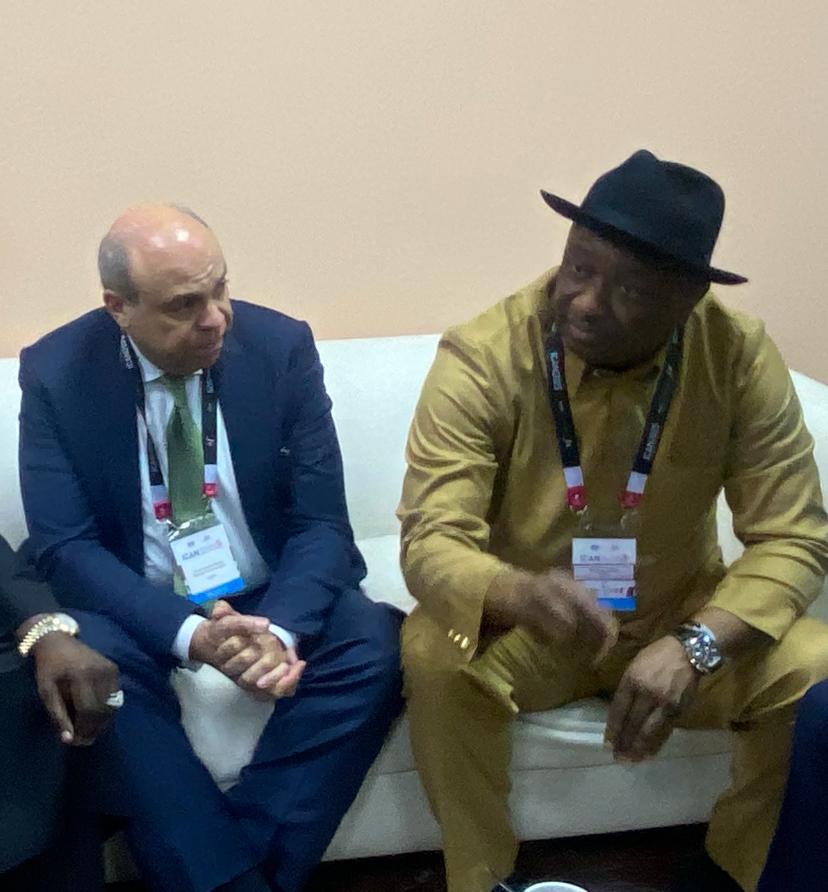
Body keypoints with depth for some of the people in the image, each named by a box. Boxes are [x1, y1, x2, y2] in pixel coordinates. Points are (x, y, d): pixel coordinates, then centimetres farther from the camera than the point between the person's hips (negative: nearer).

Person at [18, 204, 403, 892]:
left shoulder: (282, 346, -9)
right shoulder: (56, 372, -10)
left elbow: (321, 521, -8)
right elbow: (63, 547, -13)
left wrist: (283, 629, -29)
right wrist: (187, 633, -30)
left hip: (274, 595, 1)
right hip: (139, 607, 0)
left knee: (374, 649, -27)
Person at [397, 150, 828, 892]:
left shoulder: (741, 356, -16)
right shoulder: (481, 357, -21)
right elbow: (431, 543, -24)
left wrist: (695, 646, -32)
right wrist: (521, 594, -48)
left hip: (680, 616, 2)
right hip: (520, 625, -1)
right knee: (437, 659, -31)